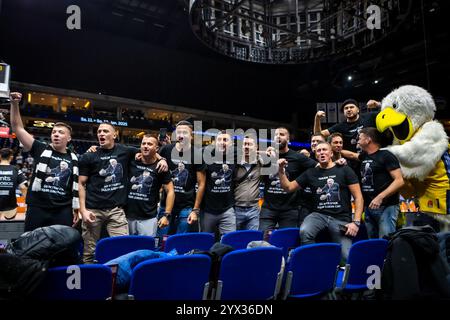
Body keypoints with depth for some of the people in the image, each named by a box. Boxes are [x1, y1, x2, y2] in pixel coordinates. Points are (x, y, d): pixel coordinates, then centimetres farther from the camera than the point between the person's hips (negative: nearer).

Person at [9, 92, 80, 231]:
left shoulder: (73, 159, 8)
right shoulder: (40, 149, 4)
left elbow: (76, 186, 10)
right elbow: (17, 127, 0)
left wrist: (76, 209, 5)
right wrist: (14, 104, -10)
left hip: (63, 211, 1)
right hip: (37, 209, -1)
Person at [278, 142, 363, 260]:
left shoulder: (344, 170, 4)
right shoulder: (311, 173, 12)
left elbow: (358, 197, 1)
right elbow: (289, 187, 15)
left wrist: (356, 222, -9)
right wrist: (281, 170, -2)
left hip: (341, 218, -1)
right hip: (318, 215, 1)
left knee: (347, 256, -15)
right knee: (304, 232, -31)